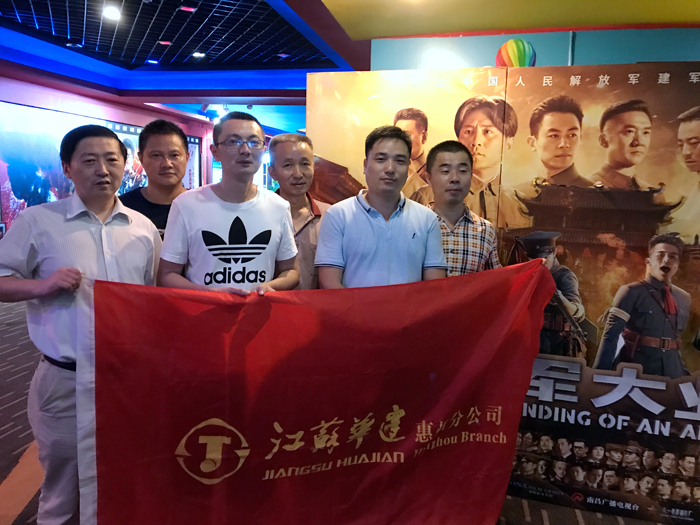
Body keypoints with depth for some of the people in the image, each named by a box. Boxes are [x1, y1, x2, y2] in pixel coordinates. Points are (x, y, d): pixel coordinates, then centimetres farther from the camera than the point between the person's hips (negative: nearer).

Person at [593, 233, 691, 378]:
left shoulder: (684, 298, 11)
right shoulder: (631, 292, -8)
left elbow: (679, 337, 17)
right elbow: (610, 335, -14)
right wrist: (601, 373, -20)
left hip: (672, 372, 5)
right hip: (635, 372, -5)